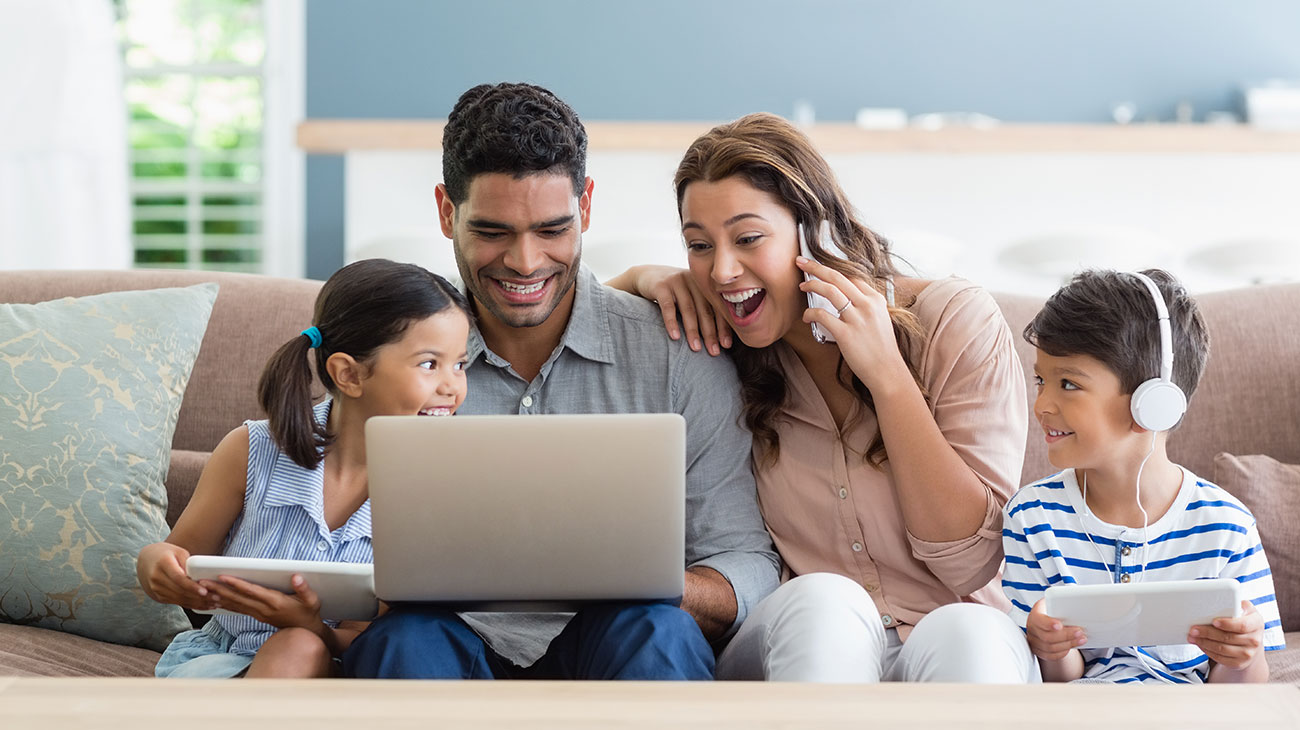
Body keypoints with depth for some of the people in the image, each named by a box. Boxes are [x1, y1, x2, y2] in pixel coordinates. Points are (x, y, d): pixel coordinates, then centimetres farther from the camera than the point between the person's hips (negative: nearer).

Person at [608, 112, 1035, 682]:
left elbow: (971, 563, -8)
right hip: (789, 647, 3)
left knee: (967, 632, -38)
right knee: (821, 602, -34)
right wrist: (642, 278, 0)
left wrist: (887, 375, -14)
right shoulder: (716, 347, 6)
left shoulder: (954, 321, -3)